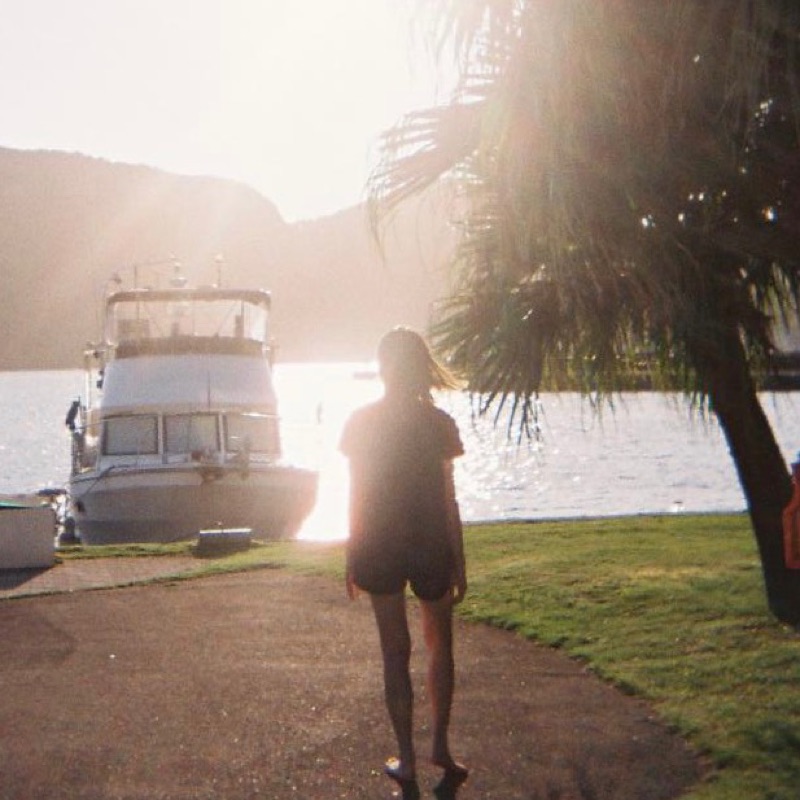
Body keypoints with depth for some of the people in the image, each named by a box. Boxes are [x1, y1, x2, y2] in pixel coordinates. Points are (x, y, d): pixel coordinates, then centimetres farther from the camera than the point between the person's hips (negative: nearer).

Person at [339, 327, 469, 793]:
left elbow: (356, 496, -1)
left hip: (378, 548, 1)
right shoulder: (437, 423, -8)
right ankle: (441, 745, 16)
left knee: (396, 652, 8)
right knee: (441, 645, 19)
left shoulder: (362, 422, -4)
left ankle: (407, 760, 9)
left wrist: (353, 560, 9)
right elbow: (448, 501, -6)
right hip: (431, 546, -1)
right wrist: (459, 564, 1)